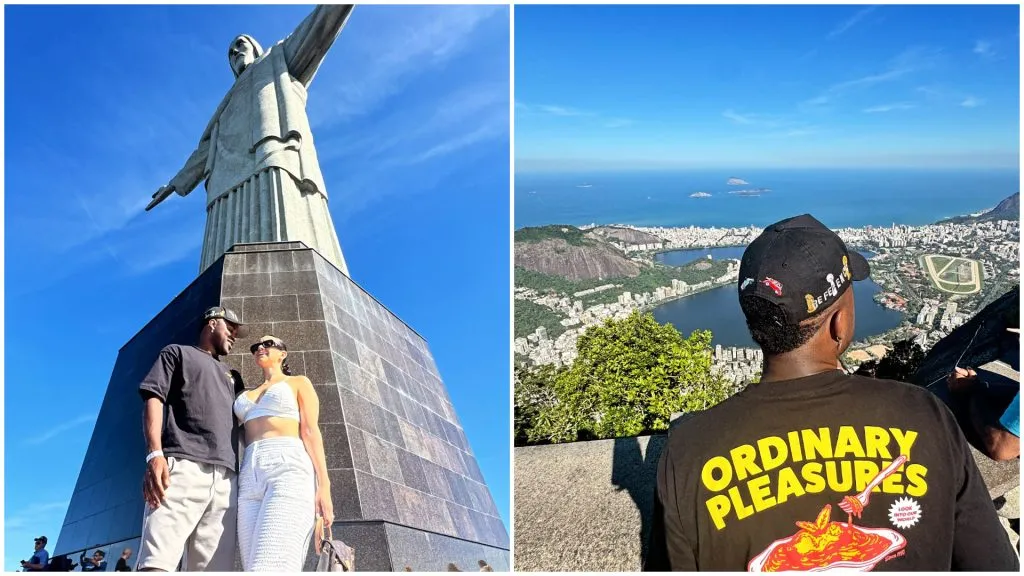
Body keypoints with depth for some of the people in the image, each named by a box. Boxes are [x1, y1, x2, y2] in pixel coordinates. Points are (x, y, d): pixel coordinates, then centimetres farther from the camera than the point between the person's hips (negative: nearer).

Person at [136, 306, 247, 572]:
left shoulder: (232, 376, 35)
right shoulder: (177, 353, 21)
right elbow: (154, 399, 4)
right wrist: (155, 454, -10)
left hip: (226, 478, 5)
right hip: (183, 467, -5)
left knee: (215, 568, -7)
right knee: (156, 564, -20)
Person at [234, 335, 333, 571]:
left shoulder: (299, 383, 17)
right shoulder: (247, 395, 33)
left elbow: (311, 432, 4)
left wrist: (323, 485, -7)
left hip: (288, 468, -5)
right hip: (250, 477, 6)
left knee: (270, 567, -24)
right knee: (253, 566, -9)